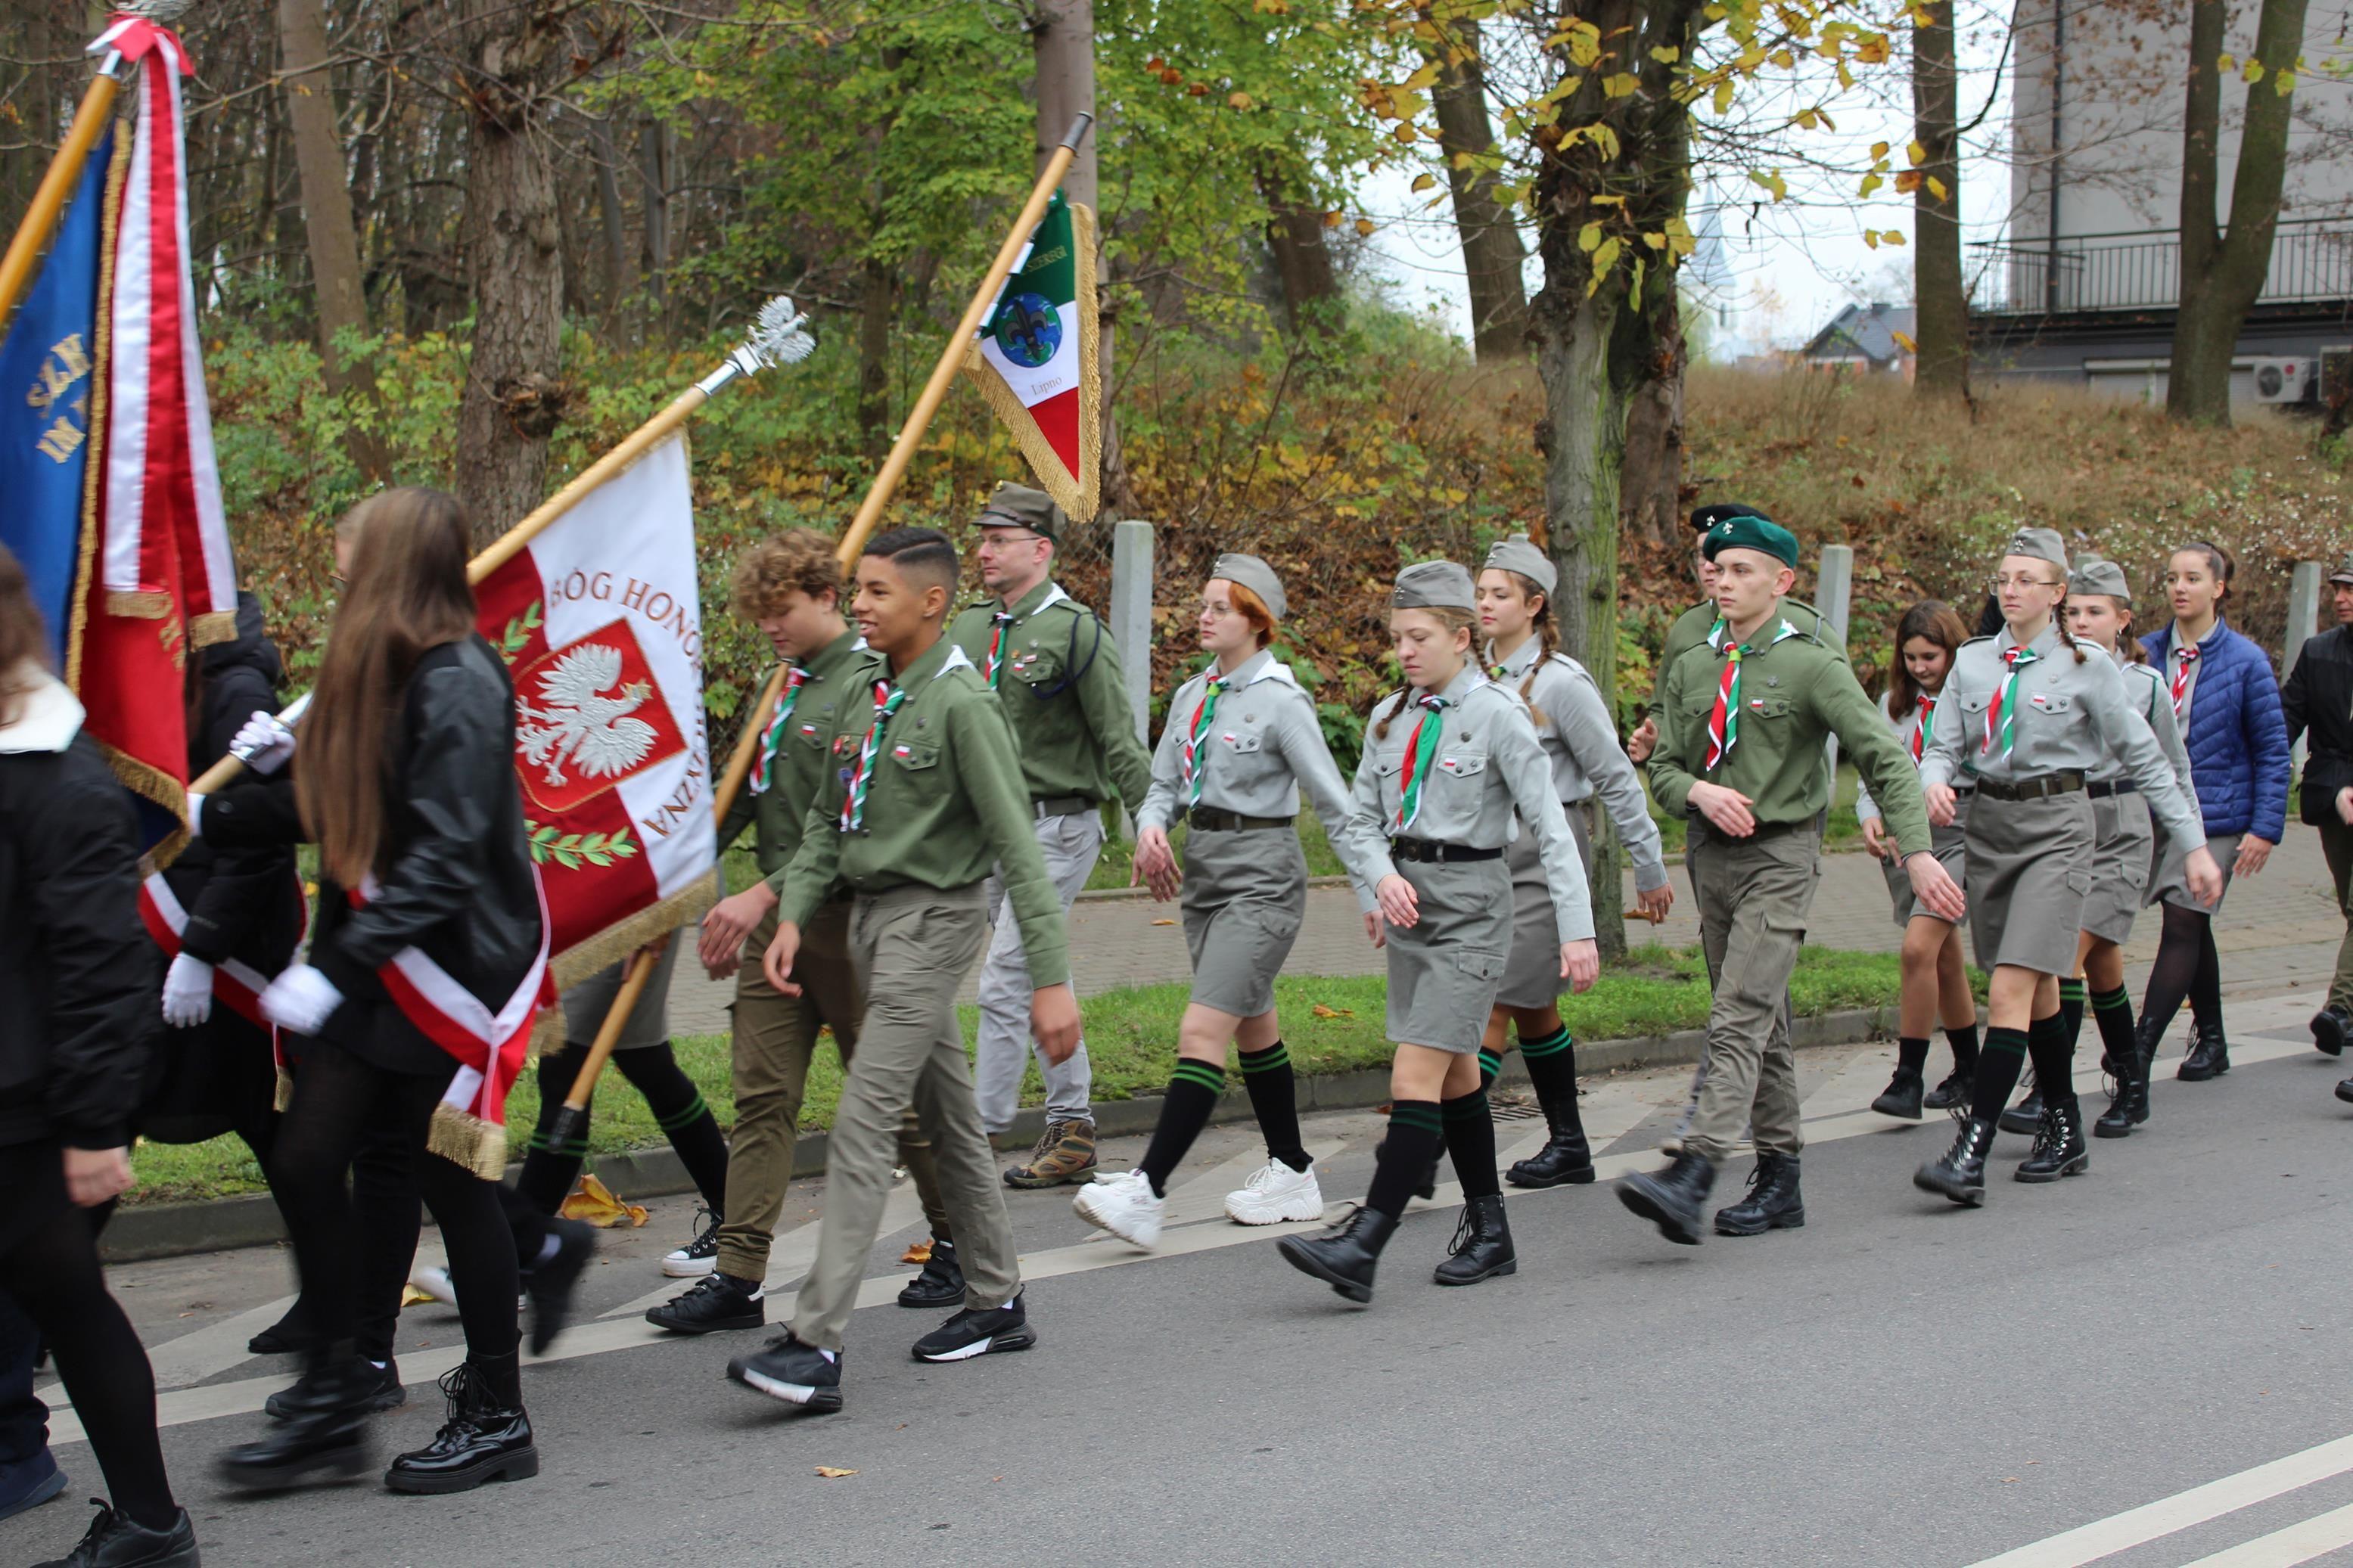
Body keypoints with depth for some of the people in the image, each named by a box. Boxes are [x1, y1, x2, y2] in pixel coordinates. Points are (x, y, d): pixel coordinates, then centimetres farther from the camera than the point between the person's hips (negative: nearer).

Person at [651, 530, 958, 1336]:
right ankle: (738, 1276, 3)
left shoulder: (867, 686, -14)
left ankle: (956, 1243, 21)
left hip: (845, 917, -8)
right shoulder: (786, 684, 13)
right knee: (762, 1094, 3)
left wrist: (764, 894, -26)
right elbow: (751, 789, 22)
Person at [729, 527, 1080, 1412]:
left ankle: (816, 1346, -18)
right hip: (871, 916, 9)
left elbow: (1017, 846, -18)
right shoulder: (870, 698, 9)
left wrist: (1051, 979, -21)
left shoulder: (959, 703, -16)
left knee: (864, 1122, -14)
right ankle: (997, 1303, 28)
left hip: (932, 919, -9)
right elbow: (829, 819, 15)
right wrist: (792, 915, 1)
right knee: (948, 1116, 16)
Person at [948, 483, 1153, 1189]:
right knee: (1043, 982, 13)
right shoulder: (969, 629, 10)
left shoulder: (1077, 633, -11)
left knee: (1005, 982, -11)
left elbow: (1119, 743, -12)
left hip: (1057, 828, -8)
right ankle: (1073, 1133, 20)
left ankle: (979, 1132, -8)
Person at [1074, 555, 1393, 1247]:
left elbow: (1336, 808, -12)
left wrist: (1375, 887, -18)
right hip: (1204, 875, 8)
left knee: (1203, 1031, -15)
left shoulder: (1281, 702, -12)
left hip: (1261, 880, -8)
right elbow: (1165, 782, 10)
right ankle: (1292, 1173, 28)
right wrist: (1151, 826, -12)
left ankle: (1147, 1192, -21)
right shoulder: (1192, 695, 9)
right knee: (1254, 1029, 16)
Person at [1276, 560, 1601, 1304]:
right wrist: (1384, 878, -6)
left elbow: (1550, 827, -12)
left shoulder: (1496, 715, -10)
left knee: (1416, 1078, -13)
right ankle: (1489, 1233, 24)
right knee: (1457, 1075, 14)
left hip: (1470, 907, -7)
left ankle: (1362, 1246, -18)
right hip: (1408, 904, 7)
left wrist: (1577, 930, -17)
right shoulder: (1390, 718, 8)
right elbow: (1364, 817, 14)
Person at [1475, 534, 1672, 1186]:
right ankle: (1568, 1145, 22)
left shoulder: (1560, 682, -11)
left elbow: (1615, 777, -6)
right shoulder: (1479, 675, 8)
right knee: (1531, 1002, 12)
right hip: (1487, 847, 7)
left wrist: (1650, 867, -3)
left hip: (1546, 846, -7)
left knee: (1494, 999, -11)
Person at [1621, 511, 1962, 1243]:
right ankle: (1779, 1182, 19)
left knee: (1739, 1021, -16)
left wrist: (1916, 851, -19)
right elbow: (1664, 766, 12)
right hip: (1714, 855, 6)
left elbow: (1885, 758, -10)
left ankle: (1691, 1178, -28)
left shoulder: (1813, 666, -6)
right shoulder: (1693, 668, 10)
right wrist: (1700, 792, -11)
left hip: (1781, 858, -6)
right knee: (1764, 1029, 12)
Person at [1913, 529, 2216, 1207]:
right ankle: (2065, 1133, 28)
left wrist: (2193, 843, 1)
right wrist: (1935, 782, -17)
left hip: (2056, 825, -5)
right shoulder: (1972, 662, 8)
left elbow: (2142, 756, 1)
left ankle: (1970, 1155, -20)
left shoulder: (2087, 666, -3)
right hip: (1989, 820, 5)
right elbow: (1945, 746, 8)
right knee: (2037, 990, 14)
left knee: (2010, 990, -15)